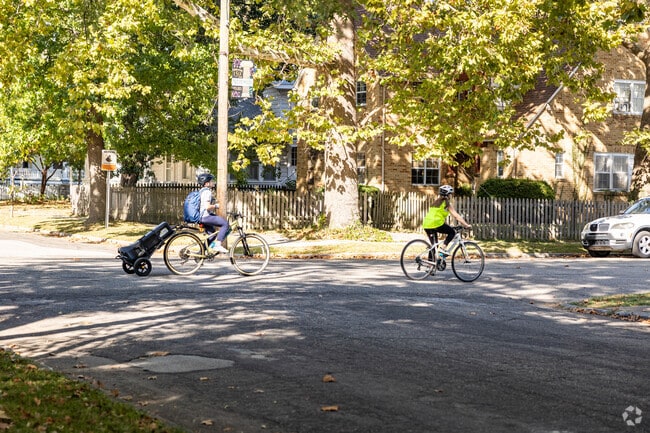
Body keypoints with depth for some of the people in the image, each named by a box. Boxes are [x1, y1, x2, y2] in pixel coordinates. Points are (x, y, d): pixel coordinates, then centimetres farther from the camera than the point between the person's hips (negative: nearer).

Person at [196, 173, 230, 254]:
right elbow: (207, 207, -25)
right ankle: (217, 245, -20)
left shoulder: (203, 191, 19)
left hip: (202, 216, 11)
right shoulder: (207, 192, -14)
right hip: (205, 217, -11)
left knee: (212, 234, 24)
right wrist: (216, 206, -9)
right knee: (225, 224, -17)